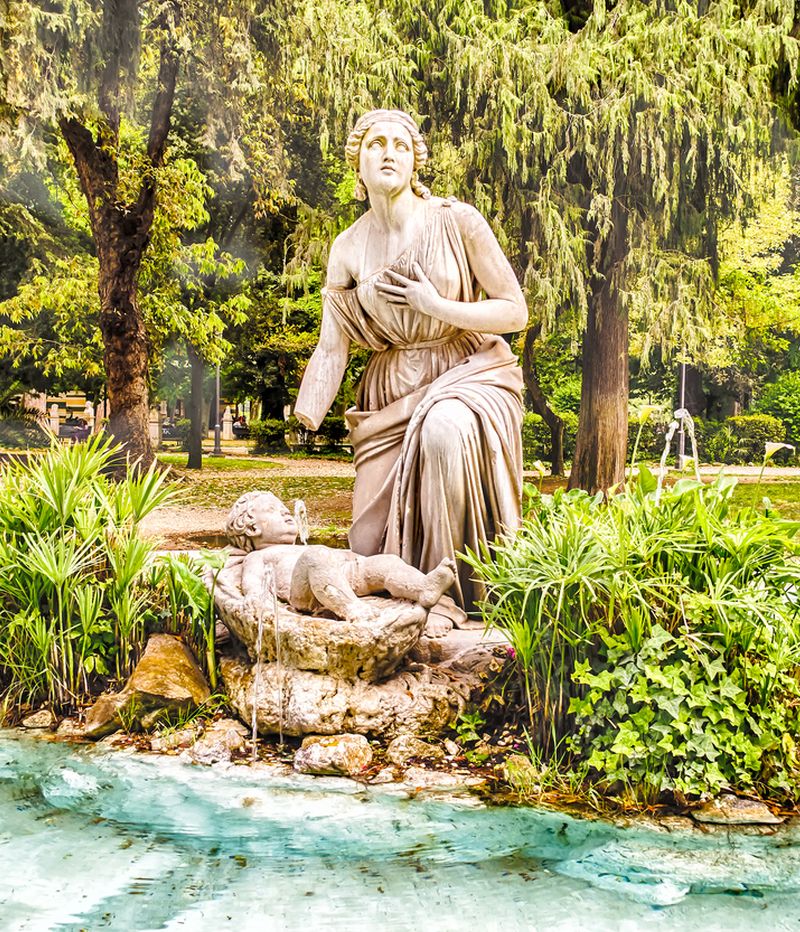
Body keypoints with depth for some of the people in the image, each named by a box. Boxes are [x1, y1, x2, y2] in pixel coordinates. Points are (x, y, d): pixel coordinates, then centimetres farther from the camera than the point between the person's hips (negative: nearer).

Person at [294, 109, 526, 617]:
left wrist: (437, 307, -18)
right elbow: (332, 349, -2)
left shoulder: (456, 221, -8)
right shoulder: (347, 250, 2)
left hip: (471, 372, -3)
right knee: (373, 545, -7)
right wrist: (300, 424, -16)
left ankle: (462, 590, -20)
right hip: (393, 392, 3)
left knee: (446, 430, -40)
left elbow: (515, 311, -5)